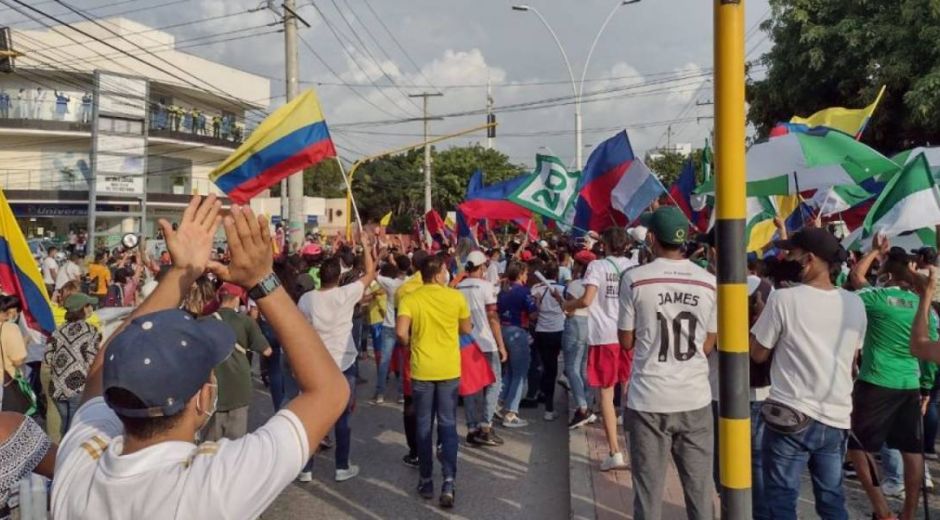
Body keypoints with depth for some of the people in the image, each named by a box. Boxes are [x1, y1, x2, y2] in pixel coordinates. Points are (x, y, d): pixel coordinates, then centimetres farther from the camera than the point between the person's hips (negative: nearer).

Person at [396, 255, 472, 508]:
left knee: (424, 425, 12)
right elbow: (467, 329, 4)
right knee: (448, 425, 8)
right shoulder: (456, 297, -5)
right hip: (450, 369, 0)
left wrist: (410, 345, 2)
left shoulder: (410, 299, -8)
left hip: (422, 369, 0)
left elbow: (401, 332, -18)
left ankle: (426, 480, 19)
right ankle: (448, 481, 0)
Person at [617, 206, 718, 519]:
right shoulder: (710, 282, 1)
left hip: (648, 399, -2)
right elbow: (708, 345, 9)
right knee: (699, 487, 12)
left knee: (649, 489, 7)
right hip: (695, 399, 3)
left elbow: (626, 342, 2)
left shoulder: (634, 279, -7)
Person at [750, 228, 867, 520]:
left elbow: (758, 354, -5)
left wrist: (758, 314, 7)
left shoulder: (783, 299, -13)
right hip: (837, 417, 5)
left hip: (791, 414, -5)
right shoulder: (855, 304, 3)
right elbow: (851, 360, 14)